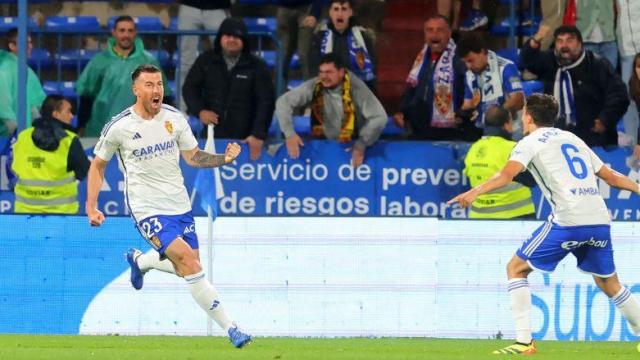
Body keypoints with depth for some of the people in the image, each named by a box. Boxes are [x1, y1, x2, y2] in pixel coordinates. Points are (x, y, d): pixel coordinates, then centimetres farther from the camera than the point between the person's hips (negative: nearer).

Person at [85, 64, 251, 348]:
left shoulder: (174, 118, 1)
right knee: (190, 262, -19)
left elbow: (193, 157, 11)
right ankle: (230, 329, -16)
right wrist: (91, 206, -2)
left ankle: (139, 260, 43)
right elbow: (98, 165, 5)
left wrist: (224, 158, -7)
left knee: (186, 267, 11)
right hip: (148, 210, -5)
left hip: (179, 205, 5)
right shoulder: (119, 127, -9)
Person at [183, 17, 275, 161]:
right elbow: (189, 88, 8)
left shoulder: (257, 66, -2)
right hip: (212, 136, 2)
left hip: (244, 139, -2)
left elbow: (266, 101, -5)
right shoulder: (206, 61, 5)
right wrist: (200, 110, -11)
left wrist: (258, 134, -15)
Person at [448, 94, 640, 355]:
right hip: (599, 219, 6)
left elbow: (507, 175, -12)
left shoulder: (530, 142, 7)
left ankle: (524, 341, -5)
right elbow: (611, 177, 28)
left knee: (516, 268, 5)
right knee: (608, 282, 24)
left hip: (568, 220, -6)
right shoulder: (574, 139, 24)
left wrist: (474, 192, -21)